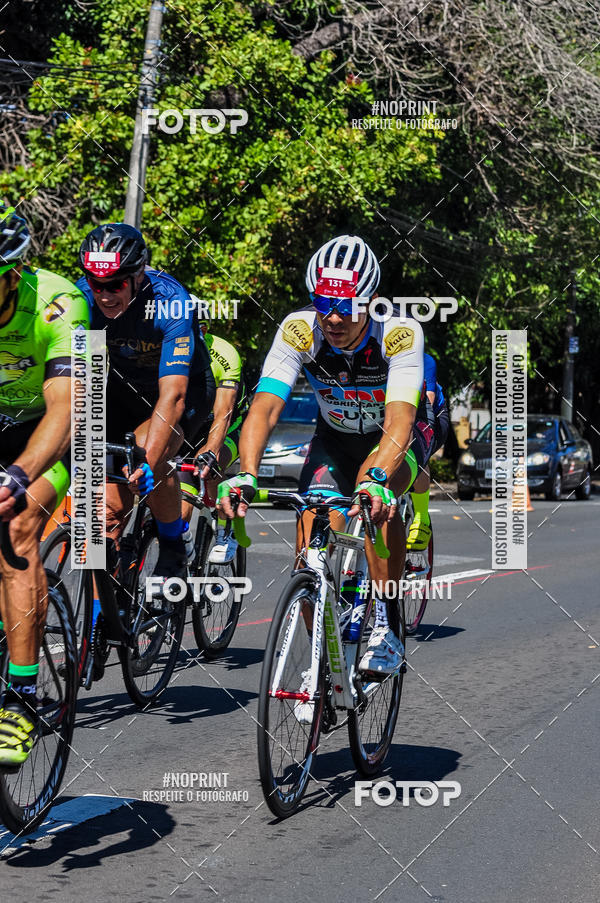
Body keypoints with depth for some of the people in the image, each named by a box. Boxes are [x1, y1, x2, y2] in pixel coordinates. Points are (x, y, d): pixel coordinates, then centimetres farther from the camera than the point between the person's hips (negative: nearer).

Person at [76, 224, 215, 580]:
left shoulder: (170, 303, -34)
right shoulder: (82, 300, -23)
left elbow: (172, 395, -41)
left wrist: (148, 460, -52)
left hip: (186, 388, -3)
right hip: (124, 389, 4)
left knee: (149, 457, -32)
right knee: (111, 507, -11)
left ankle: (175, 548, -6)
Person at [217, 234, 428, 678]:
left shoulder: (400, 334, -32)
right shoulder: (299, 330, -26)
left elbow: (399, 419, -43)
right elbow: (264, 408, -34)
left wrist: (376, 479, -62)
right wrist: (246, 475, -52)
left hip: (394, 442, -2)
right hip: (334, 441, 3)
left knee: (376, 490, -36)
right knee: (310, 547, -17)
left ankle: (387, 627, -25)